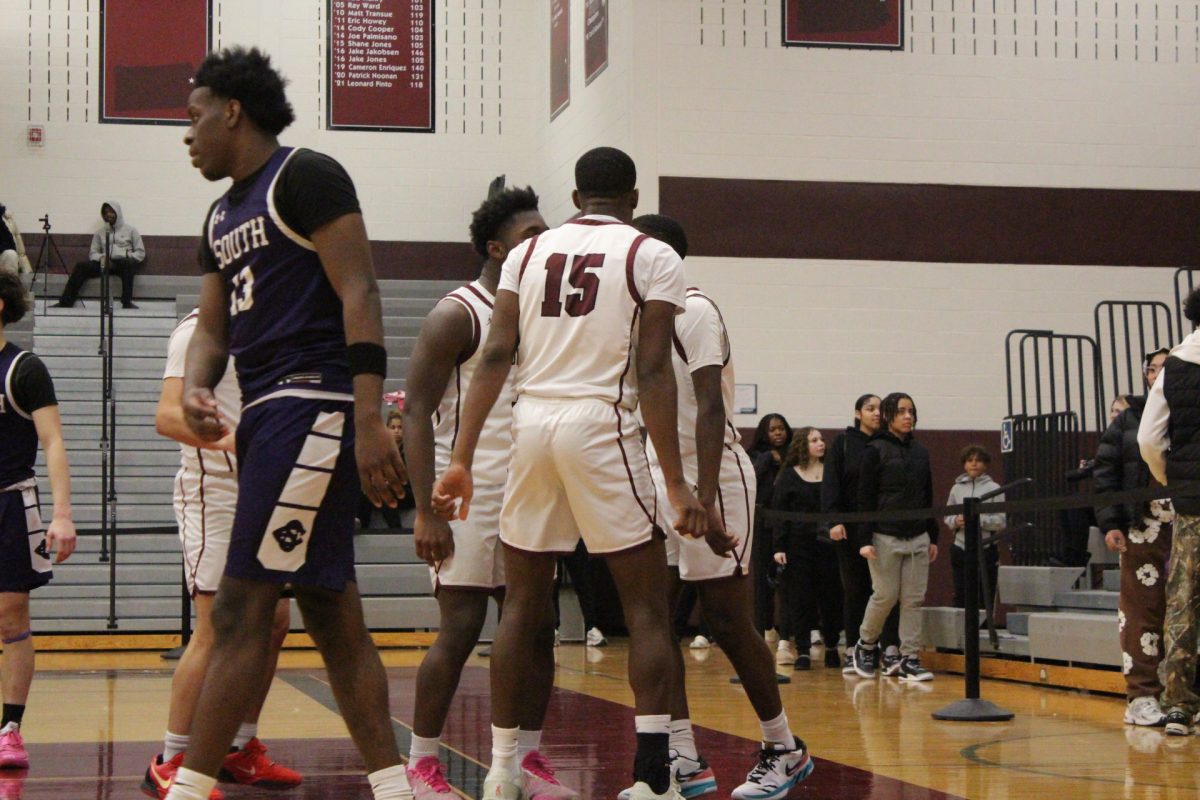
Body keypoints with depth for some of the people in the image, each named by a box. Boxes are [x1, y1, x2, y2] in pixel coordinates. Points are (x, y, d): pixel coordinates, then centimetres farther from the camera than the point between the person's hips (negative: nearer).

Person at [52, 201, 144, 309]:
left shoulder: (130, 230, 12)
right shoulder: (100, 233, 21)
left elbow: (140, 253, 8)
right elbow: (93, 253, 16)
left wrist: (128, 257, -12)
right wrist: (101, 257, -7)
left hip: (123, 263, -3)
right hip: (105, 263, 4)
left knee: (127, 264, -40)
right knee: (81, 266, -20)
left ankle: (127, 302, -42)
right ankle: (66, 301, -25)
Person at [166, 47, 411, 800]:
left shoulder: (307, 176, -6)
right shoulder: (223, 215, 21)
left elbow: (359, 296, -14)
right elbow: (213, 326, 20)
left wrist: (370, 420, -23)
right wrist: (196, 389, -3)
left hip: (313, 406, -10)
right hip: (269, 413, 10)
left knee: (241, 609, -11)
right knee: (331, 612, 8)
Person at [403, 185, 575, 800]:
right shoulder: (457, 316, -9)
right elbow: (417, 414, -13)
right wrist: (426, 512, -20)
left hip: (527, 496, 7)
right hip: (469, 497, -7)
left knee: (538, 628, 4)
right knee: (460, 631, -7)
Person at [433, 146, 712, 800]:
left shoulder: (528, 252, 14)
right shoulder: (652, 256, 2)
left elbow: (495, 357, 4)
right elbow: (654, 374, -7)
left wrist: (462, 460, 3)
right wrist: (676, 485, -8)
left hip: (531, 425, 4)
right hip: (602, 426, -4)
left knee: (524, 604, 14)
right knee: (647, 607, 1)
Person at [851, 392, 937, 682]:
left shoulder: (920, 451, 11)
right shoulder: (875, 450, -4)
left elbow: (928, 496, 16)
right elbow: (865, 498, -7)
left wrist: (933, 537, 13)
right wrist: (864, 540, -13)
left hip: (917, 537, 5)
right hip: (885, 536, -5)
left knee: (914, 600, 1)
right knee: (885, 596, -2)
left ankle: (910, 660, 4)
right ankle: (866, 645, 21)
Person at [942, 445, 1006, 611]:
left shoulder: (993, 488, -1)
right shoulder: (957, 488, 9)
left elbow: (1001, 521, -6)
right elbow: (947, 516, 12)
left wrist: (979, 520, -17)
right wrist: (956, 521, -9)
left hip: (986, 549, -3)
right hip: (961, 547, 3)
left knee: (984, 600, 0)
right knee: (960, 597, 4)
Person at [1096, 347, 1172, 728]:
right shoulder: (1128, 420, 9)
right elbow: (1105, 470, 5)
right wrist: (1110, 522, -4)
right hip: (1142, 528, -1)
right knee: (1142, 612, -2)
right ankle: (1142, 697, 2)